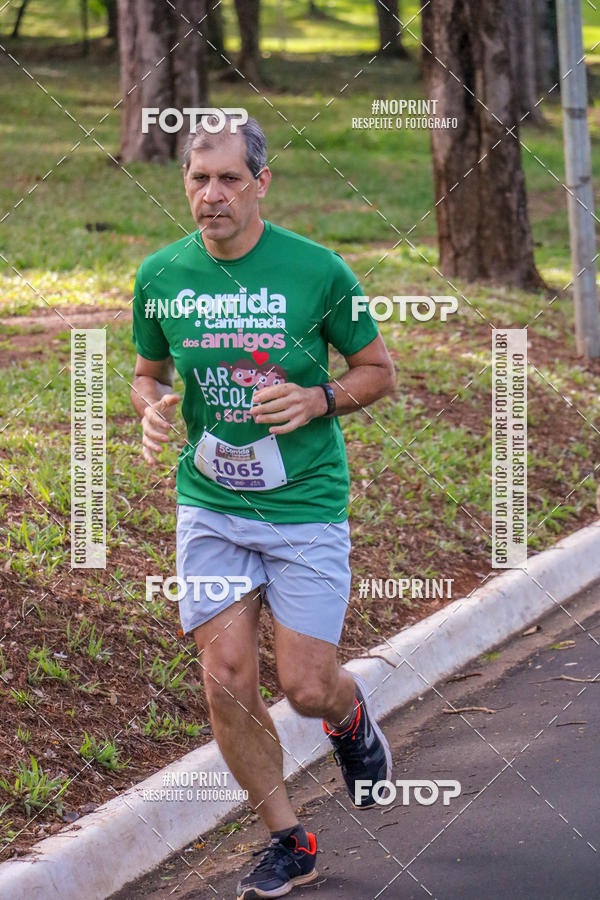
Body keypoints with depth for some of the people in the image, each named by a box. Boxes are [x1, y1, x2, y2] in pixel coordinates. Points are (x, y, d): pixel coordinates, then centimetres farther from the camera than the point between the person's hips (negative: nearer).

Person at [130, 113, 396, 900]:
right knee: (226, 681, -4)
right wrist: (153, 409, -7)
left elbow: (378, 370, 2)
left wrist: (318, 400, -17)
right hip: (210, 506, 3)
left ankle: (352, 715, 35)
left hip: (305, 507, -3)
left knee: (306, 688, -4)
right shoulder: (160, 276, -1)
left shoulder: (316, 269, -9)